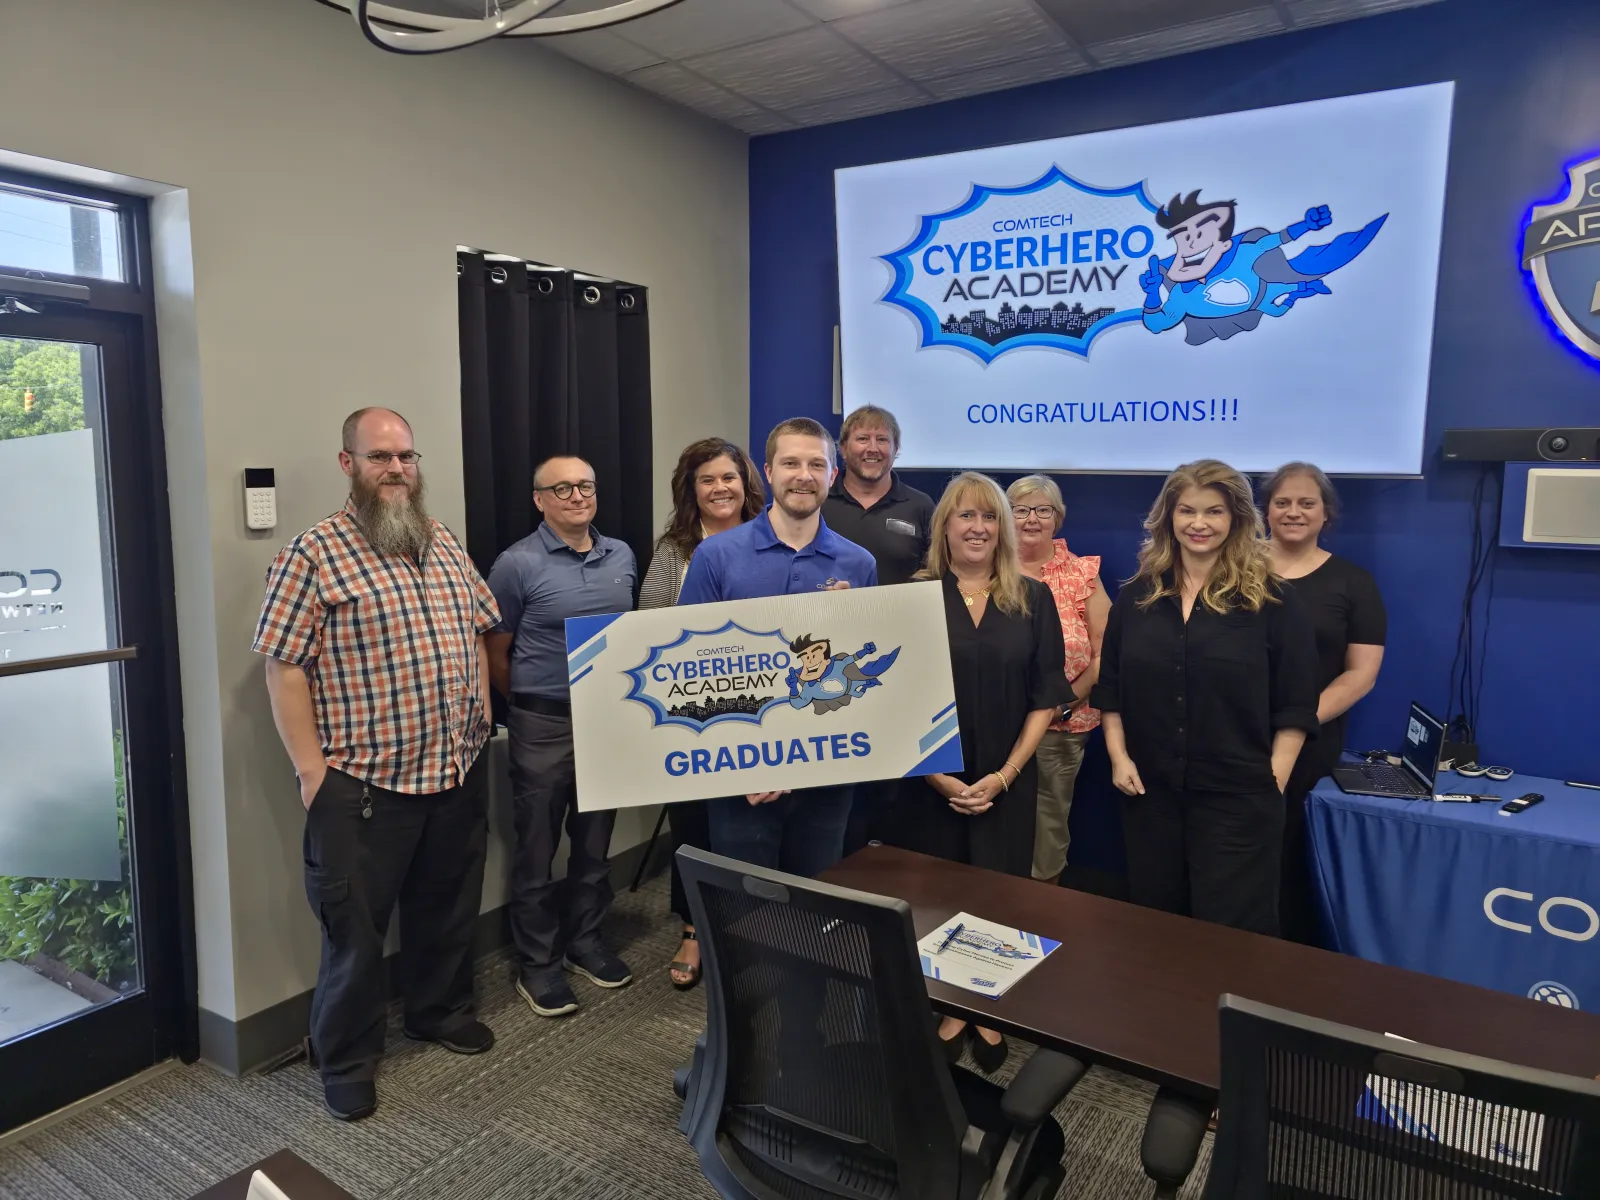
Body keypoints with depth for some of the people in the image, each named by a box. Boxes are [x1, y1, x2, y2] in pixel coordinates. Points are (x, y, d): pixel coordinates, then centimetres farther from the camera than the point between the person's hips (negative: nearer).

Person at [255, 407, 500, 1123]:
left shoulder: (445, 545, 9)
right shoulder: (315, 554, -11)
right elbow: (283, 668, -12)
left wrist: (482, 718, 11)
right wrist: (312, 771, -14)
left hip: (458, 770, 6)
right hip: (365, 781, -6)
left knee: (449, 906, 20)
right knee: (357, 928, 7)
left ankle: (441, 1010, 42)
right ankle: (346, 1061, 27)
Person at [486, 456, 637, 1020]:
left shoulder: (622, 556, 6)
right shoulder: (518, 564, -9)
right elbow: (496, 652, -3)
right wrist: (531, 701, 5)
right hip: (544, 727, -5)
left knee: (594, 843, 16)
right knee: (537, 851, 7)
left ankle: (585, 941, 33)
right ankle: (538, 963, 22)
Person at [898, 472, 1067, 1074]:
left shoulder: (1033, 598, 3)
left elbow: (1046, 697, 1)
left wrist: (1005, 774, -7)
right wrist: (939, 776, -10)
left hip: (1008, 782, 1)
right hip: (932, 782, 0)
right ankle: (950, 1011, 26)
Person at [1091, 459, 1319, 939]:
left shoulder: (1271, 601, -5)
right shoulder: (1136, 596, 5)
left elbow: (1296, 705, -4)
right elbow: (1109, 687, 10)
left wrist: (1273, 781, -9)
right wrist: (1118, 757, 0)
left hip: (1239, 797, -3)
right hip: (1150, 792, 4)